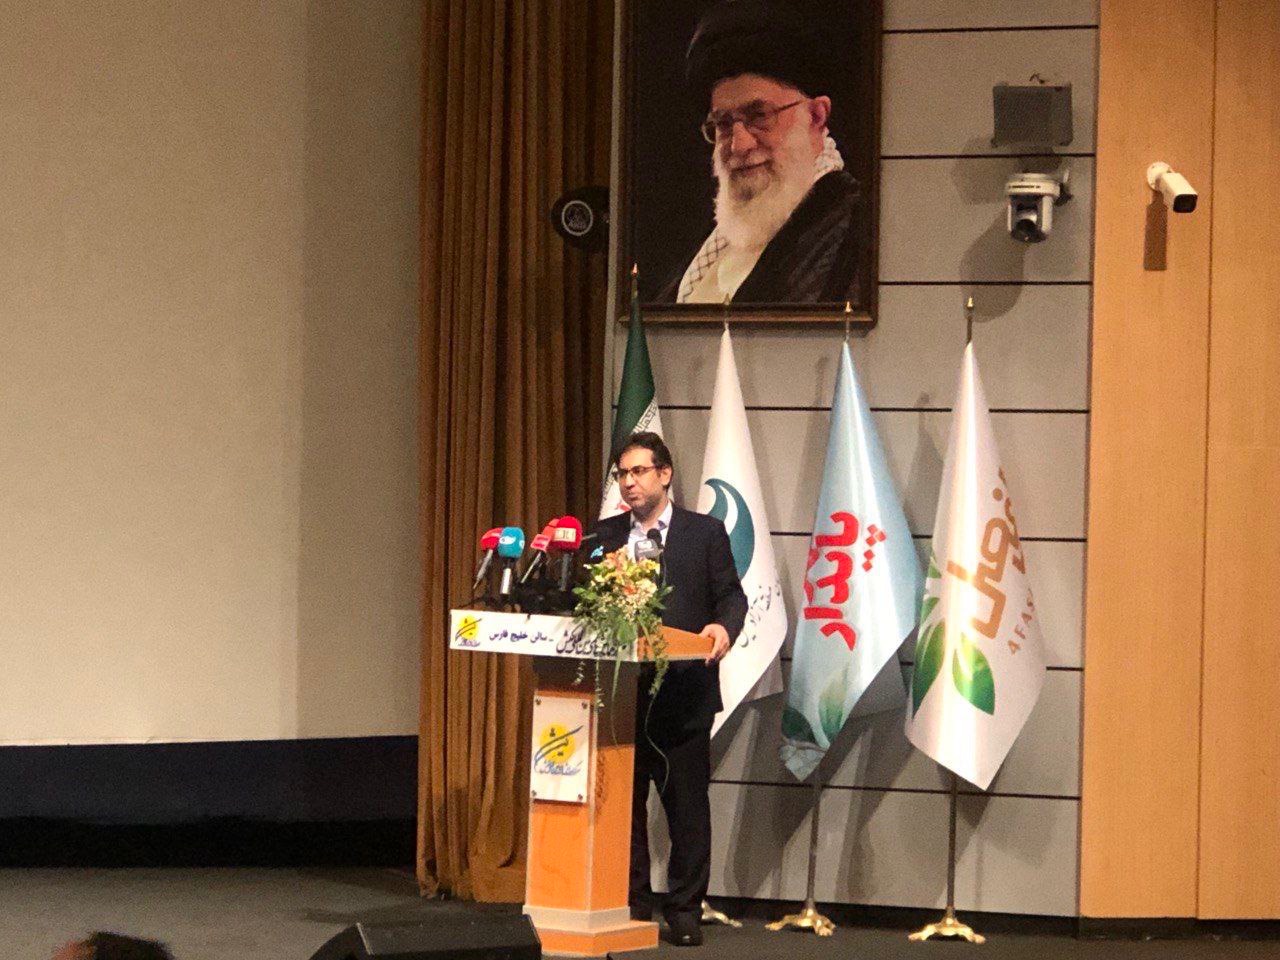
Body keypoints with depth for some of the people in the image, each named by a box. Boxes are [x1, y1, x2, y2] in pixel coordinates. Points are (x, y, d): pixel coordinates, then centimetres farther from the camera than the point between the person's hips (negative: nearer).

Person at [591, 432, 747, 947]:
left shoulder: (705, 532, 6)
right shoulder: (605, 536, 13)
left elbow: (730, 595, 1)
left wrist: (723, 626, -18)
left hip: (682, 691, -3)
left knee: (686, 803, -1)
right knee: (622, 802, 6)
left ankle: (685, 909, 6)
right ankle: (631, 903, 14)